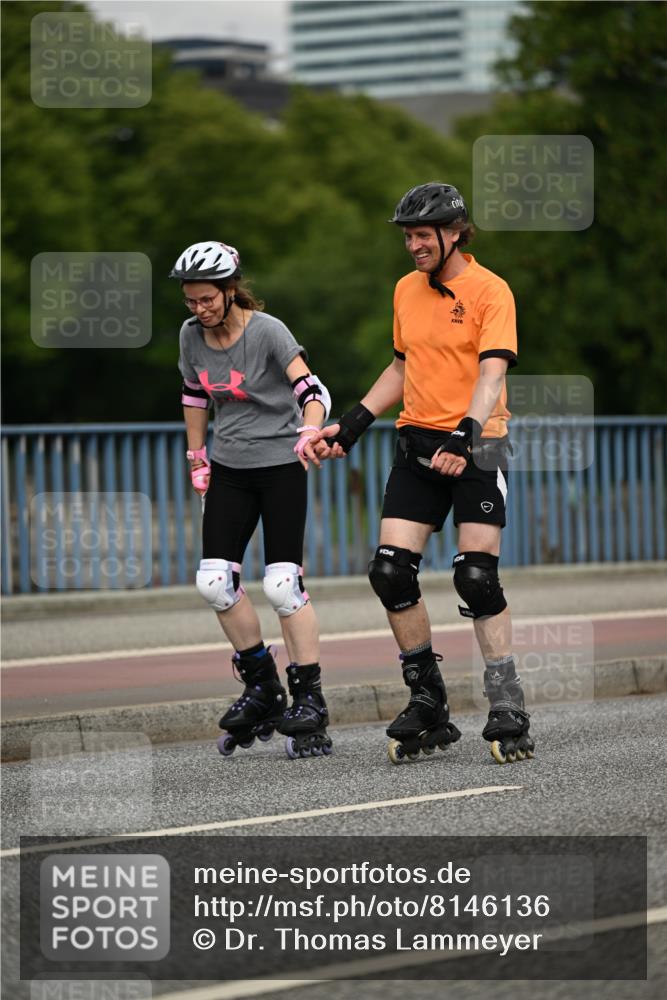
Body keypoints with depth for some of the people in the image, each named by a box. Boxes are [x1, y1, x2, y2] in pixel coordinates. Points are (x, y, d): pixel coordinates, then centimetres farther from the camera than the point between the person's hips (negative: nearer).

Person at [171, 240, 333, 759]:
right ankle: (263, 689, 12)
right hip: (229, 468, 5)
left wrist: (308, 434, -42)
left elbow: (311, 391, -24)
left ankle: (310, 700, -4)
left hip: (280, 466, -5)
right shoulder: (192, 336, 1)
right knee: (214, 581, -4)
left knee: (283, 585, -12)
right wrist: (198, 459, 18)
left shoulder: (267, 331, -15)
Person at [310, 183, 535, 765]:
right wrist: (353, 424, 17)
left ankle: (508, 712, -3)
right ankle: (429, 707, 8)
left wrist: (466, 433, -34)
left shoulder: (490, 291, -8)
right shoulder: (407, 290, 12)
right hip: (418, 444, 6)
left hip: (476, 445, -6)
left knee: (478, 579, -12)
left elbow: (492, 373, -19)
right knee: (391, 573, -4)